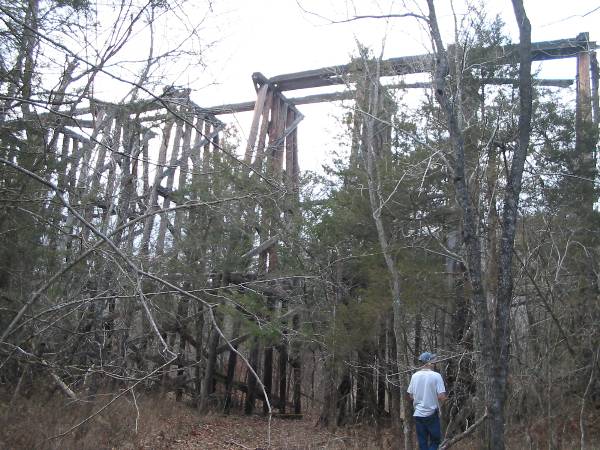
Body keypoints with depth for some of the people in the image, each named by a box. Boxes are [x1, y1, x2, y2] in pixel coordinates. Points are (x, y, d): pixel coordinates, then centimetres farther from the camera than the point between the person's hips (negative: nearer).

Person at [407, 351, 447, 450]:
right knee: (435, 440, 10)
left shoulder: (415, 376, 1)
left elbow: (411, 396, 7)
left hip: (418, 414, 4)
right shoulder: (436, 376, -13)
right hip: (431, 414, -4)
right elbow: (441, 397, -17)